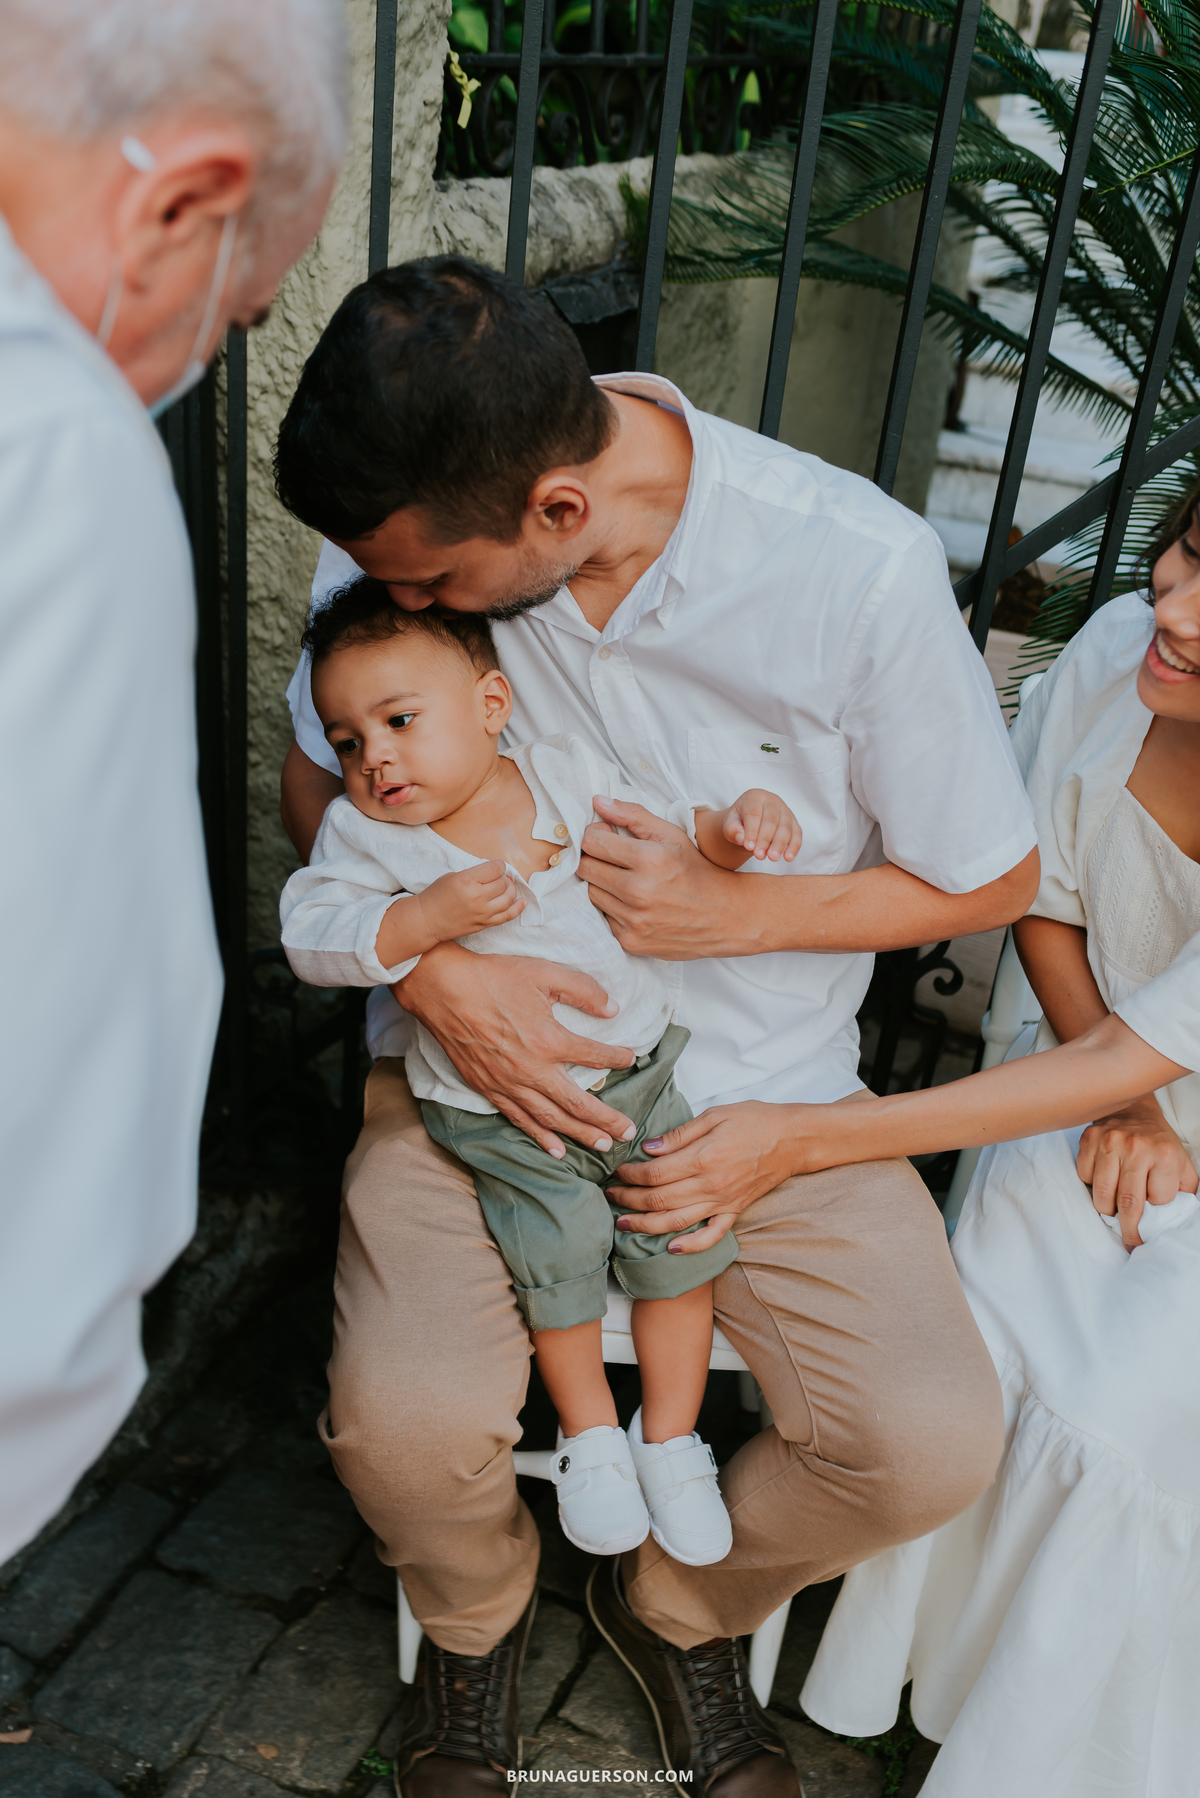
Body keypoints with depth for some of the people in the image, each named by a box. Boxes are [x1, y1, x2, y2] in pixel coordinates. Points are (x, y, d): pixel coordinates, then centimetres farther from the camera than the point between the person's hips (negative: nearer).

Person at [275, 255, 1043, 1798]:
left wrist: (728, 912, -17)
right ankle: (475, 1618, 19)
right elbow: (315, 781, 4)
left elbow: (992, 878, -6)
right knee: (405, 1420, -22)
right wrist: (433, 963, -14)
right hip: (480, 1051, 1)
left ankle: (678, 1603, 20)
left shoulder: (861, 568, -20)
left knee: (930, 1444, -16)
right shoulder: (404, 522, -13)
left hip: (761, 1088, 0)